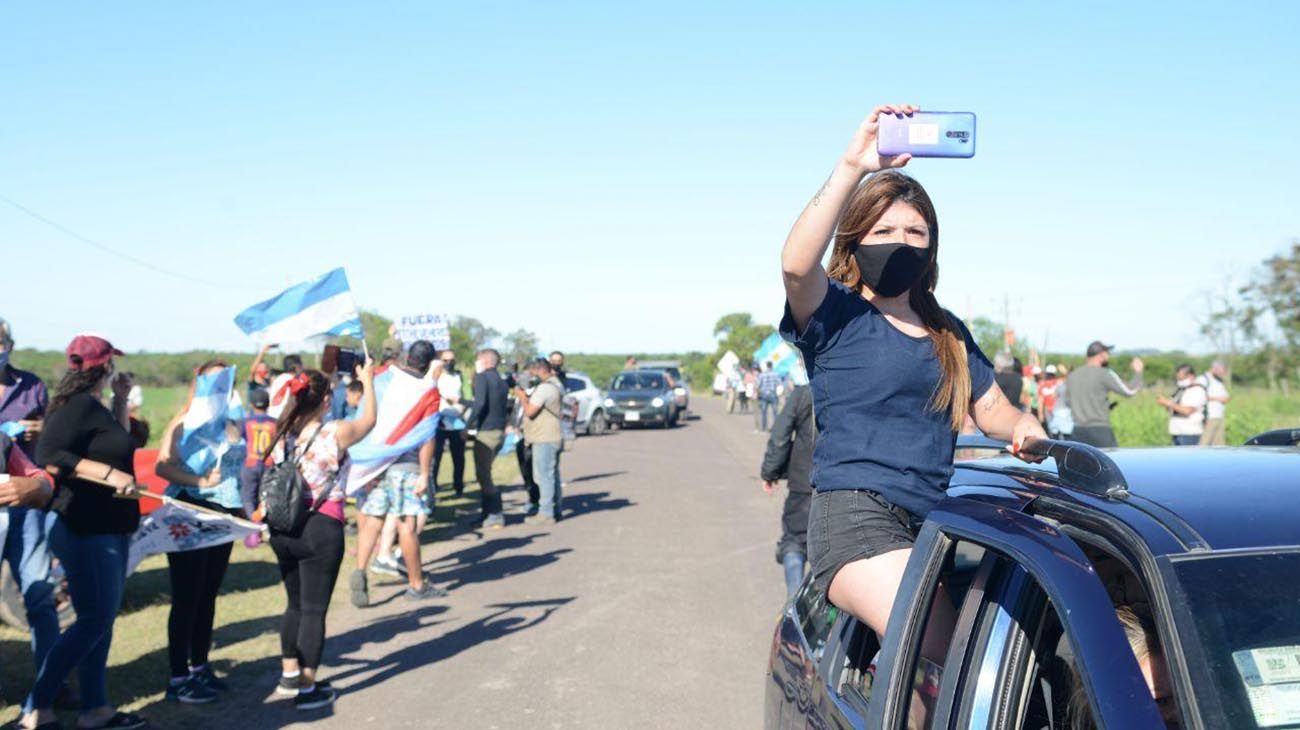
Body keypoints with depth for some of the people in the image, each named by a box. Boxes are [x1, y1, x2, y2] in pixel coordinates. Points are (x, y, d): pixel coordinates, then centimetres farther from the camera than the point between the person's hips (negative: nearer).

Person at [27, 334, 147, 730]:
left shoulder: (94, 406, 13)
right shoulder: (79, 405, -16)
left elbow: (114, 444, 28)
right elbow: (48, 456, -27)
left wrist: (121, 399, 18)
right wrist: (109, 474, -30)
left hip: (107, 529, 10)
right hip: (86, 530, -10)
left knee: (102, 618, 13)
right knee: (94, 619, -7)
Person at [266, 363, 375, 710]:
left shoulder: (282, 435, 1)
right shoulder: (336, 433, -13)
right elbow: (369, 420, 7)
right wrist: (368, 382, 21)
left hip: (283, 529, 6)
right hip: (321, 529, -6)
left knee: (296, 604, 22)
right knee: (314, 610, 4)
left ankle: (289, 675, 33)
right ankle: (307, 689, 11)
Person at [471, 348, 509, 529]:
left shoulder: (483, 377, -9)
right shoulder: (501, 381, 16)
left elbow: (480, 403, -21)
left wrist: (470, 424, -14)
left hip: (486, 432, -8)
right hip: (499, 431, 8)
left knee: (483, 475, -3)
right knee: (485, 474, 17)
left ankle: (495, 516, -3)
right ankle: (489, 513, 20)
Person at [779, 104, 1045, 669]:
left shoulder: (949, 334, 24)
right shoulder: (836, 315, 3)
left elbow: (994, 411, 26)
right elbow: (796, 263, -19)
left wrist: (1026, 428, 1)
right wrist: (853, 166, -21)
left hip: (933, 525, 7)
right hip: (855, 521, -7)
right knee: (948, 658, -25)